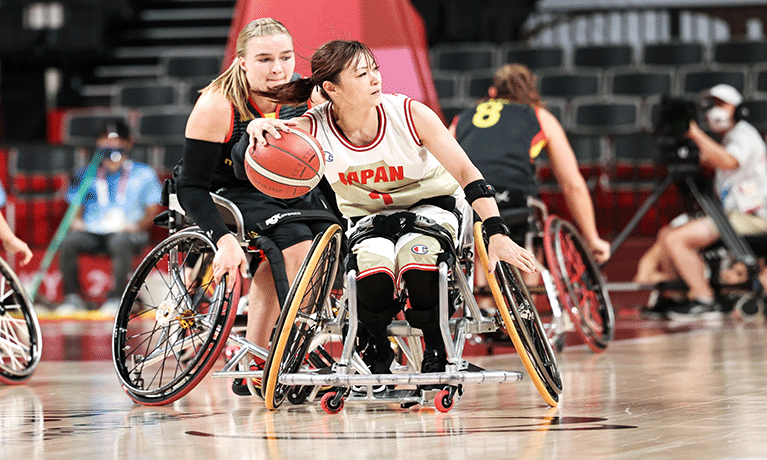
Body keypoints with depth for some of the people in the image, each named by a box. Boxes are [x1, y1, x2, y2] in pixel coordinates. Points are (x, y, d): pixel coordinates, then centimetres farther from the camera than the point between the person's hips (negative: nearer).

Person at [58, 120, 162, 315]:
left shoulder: (144, 174, 9)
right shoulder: (86, 175, 16)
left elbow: (153, 210, 6)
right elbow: (76, 206, 17)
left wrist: (138, 226, -13)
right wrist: (76, 220, -6)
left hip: (127, 232, -3)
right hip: (92, 233, 3)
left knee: (120, 242, -39)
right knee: (68, 241, -29)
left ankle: (117, 297, -28)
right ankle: (73, 297, -18)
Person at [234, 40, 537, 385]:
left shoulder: (409, 114, -23)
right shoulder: (315, 128, -20)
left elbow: (466, 172, -22)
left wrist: (497, 234, -33)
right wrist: (259, 126, -52)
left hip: (429, 205, -1)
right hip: (367, 215, 1)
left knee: (417, 264, -33)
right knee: (374, 276, -31)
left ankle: (436, 355, -6)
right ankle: (376, 354, 1)